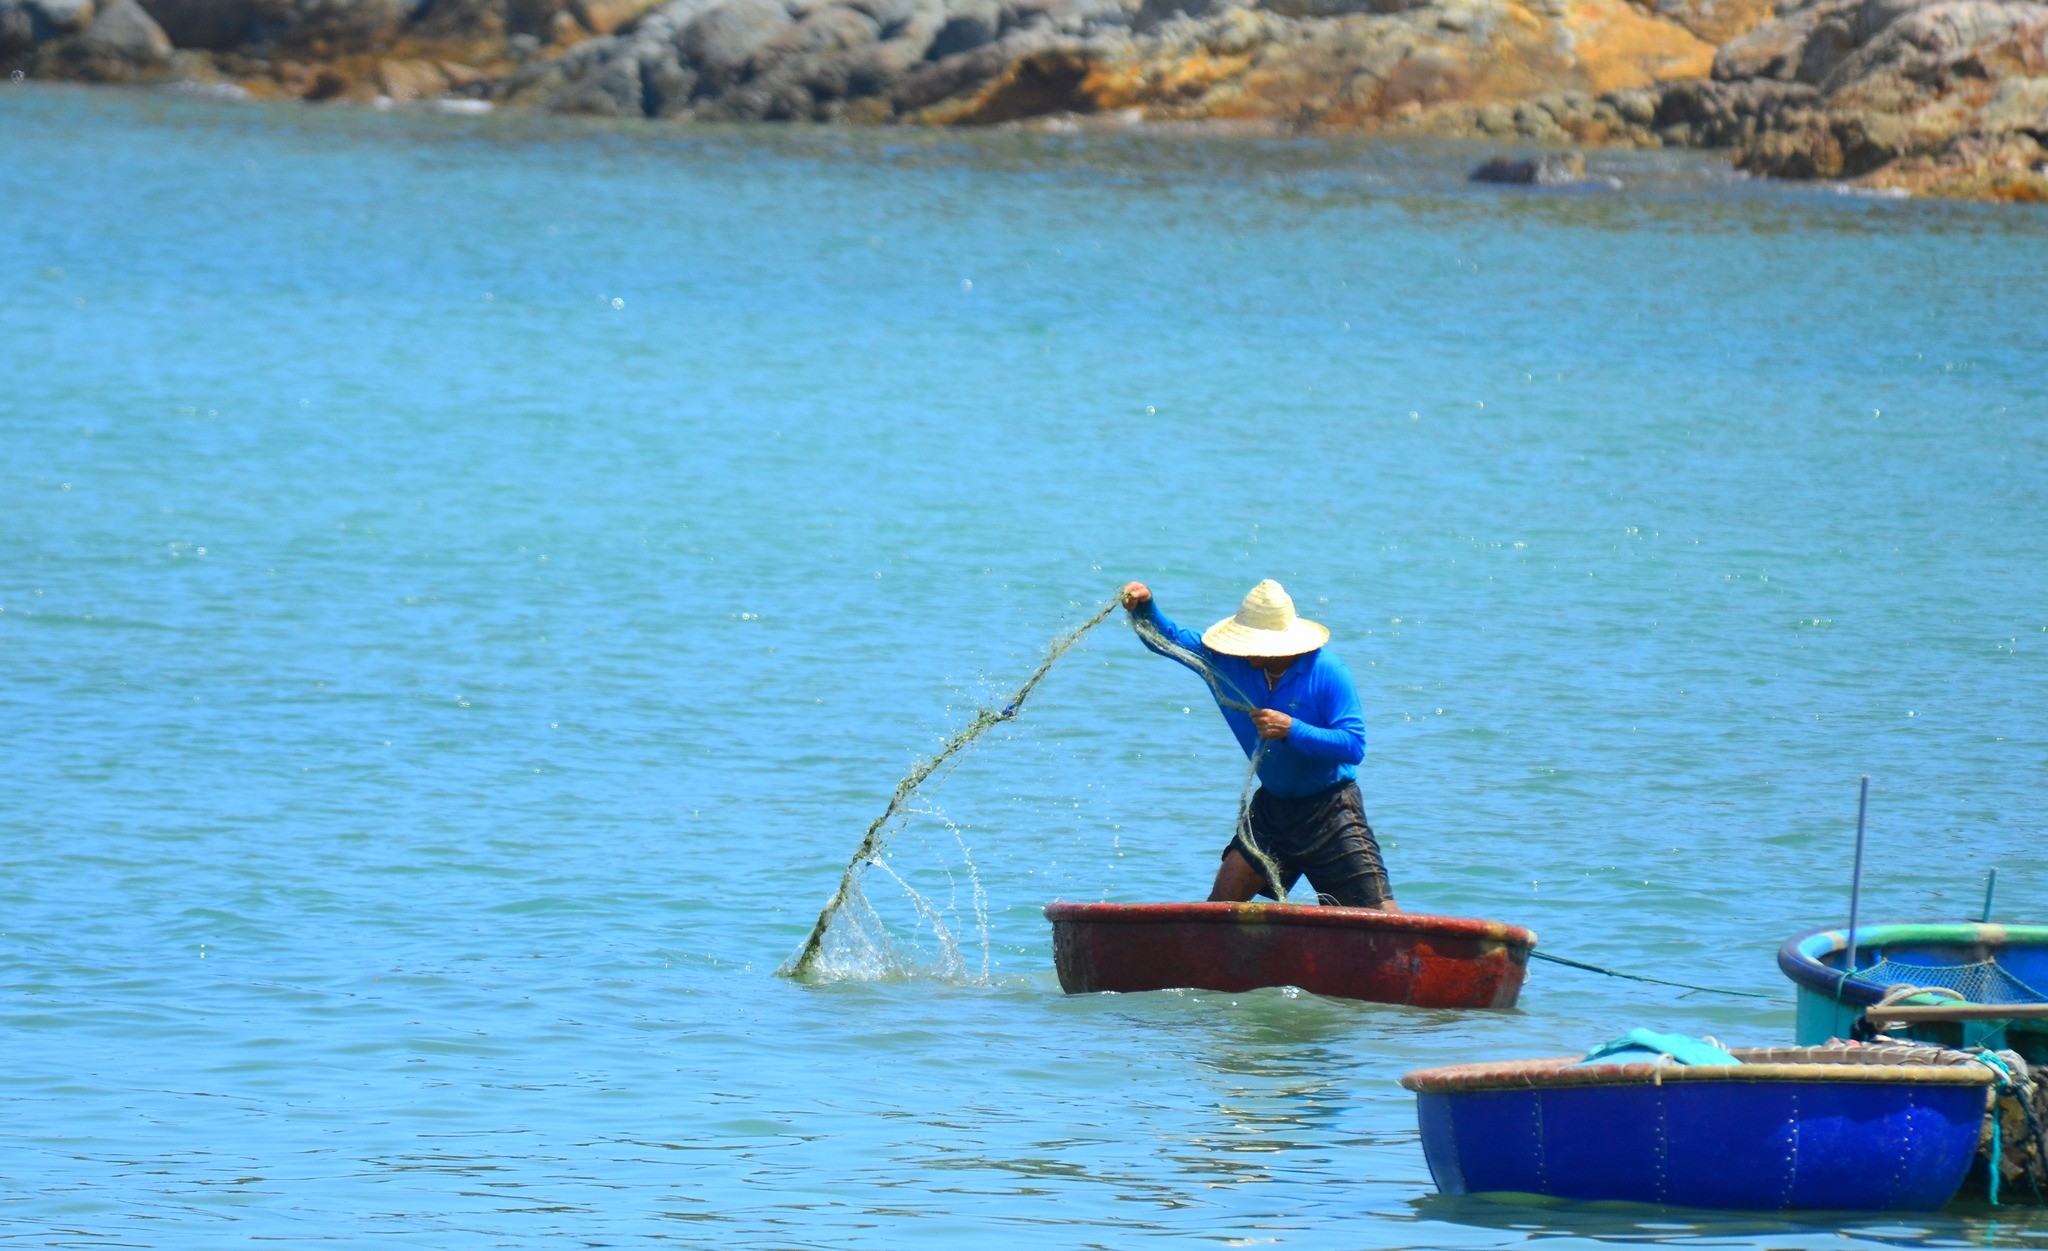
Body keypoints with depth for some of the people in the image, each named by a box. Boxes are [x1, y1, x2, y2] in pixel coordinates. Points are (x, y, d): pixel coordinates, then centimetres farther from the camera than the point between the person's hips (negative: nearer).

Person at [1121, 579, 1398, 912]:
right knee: (1220, 904, -6)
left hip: (1330, 811, -5)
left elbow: (1354, 746, -23)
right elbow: (1168, 639, 0)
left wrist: (1292, 729, -32)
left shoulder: (1327, 673, -19)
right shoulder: (1231, 662, -5)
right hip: (1273, 807, 5)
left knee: (1379, 913, -9)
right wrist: (1144, 607, -21)